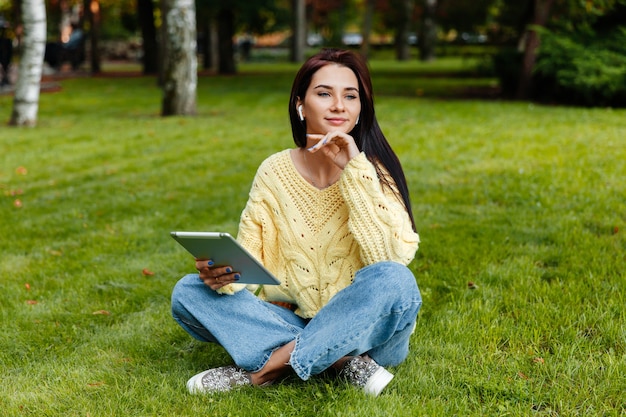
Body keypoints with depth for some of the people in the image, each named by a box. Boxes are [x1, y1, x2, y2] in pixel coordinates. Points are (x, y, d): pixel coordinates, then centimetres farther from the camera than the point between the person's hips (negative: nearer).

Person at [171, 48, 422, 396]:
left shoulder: (374, 170, -7)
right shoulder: (275, 172, 0)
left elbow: (391, 259, -21)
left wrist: (355, 173, -23)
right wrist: (223, 272, -25)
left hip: (361, 330, -3)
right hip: (293, 323, 3)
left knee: (395, 280, -33)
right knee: (188, 292, -12)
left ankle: (264, 370, -21)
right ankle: (340, 364, -21)